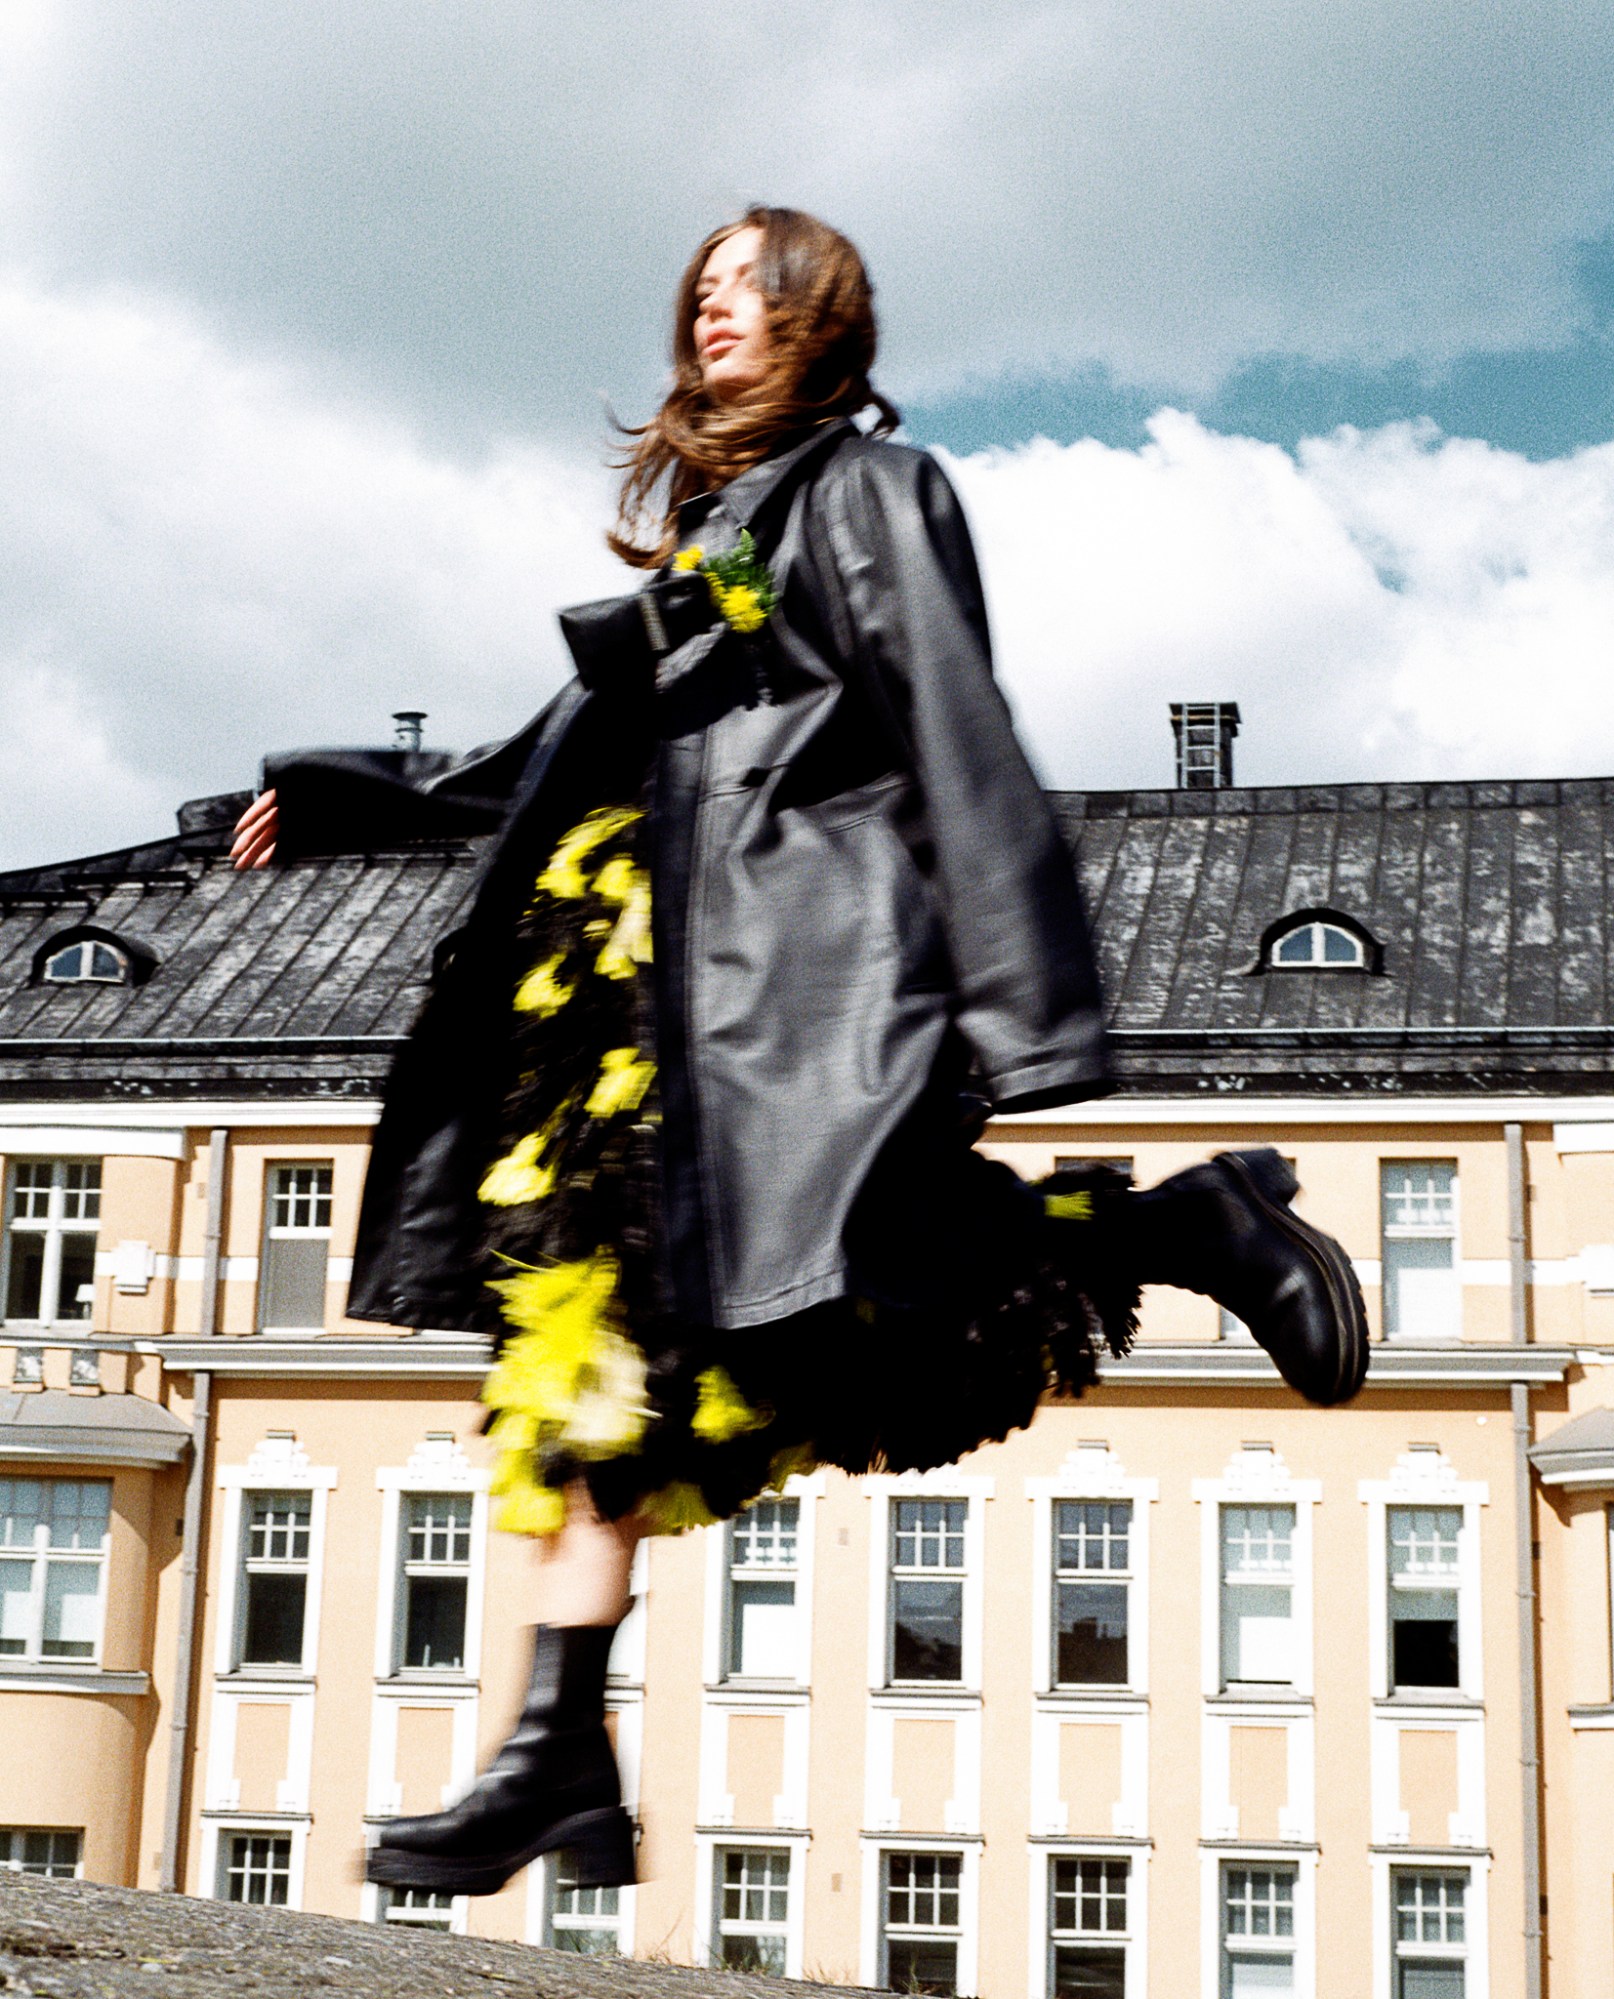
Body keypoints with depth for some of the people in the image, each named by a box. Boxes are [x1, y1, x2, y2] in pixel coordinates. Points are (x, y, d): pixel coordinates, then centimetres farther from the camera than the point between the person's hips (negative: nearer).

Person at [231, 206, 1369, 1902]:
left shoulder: (865, 484, 4)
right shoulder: (702, 515, 27)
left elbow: (958, 738, -6)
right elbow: (584, 748, 28)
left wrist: (1012, 997, -16)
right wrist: (354, 800, 29)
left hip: (804, 933, -8)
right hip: (680, 951, 8)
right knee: (588, 1293, -3)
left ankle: (1191, 1227, -3)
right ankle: (561, 1761, -6)